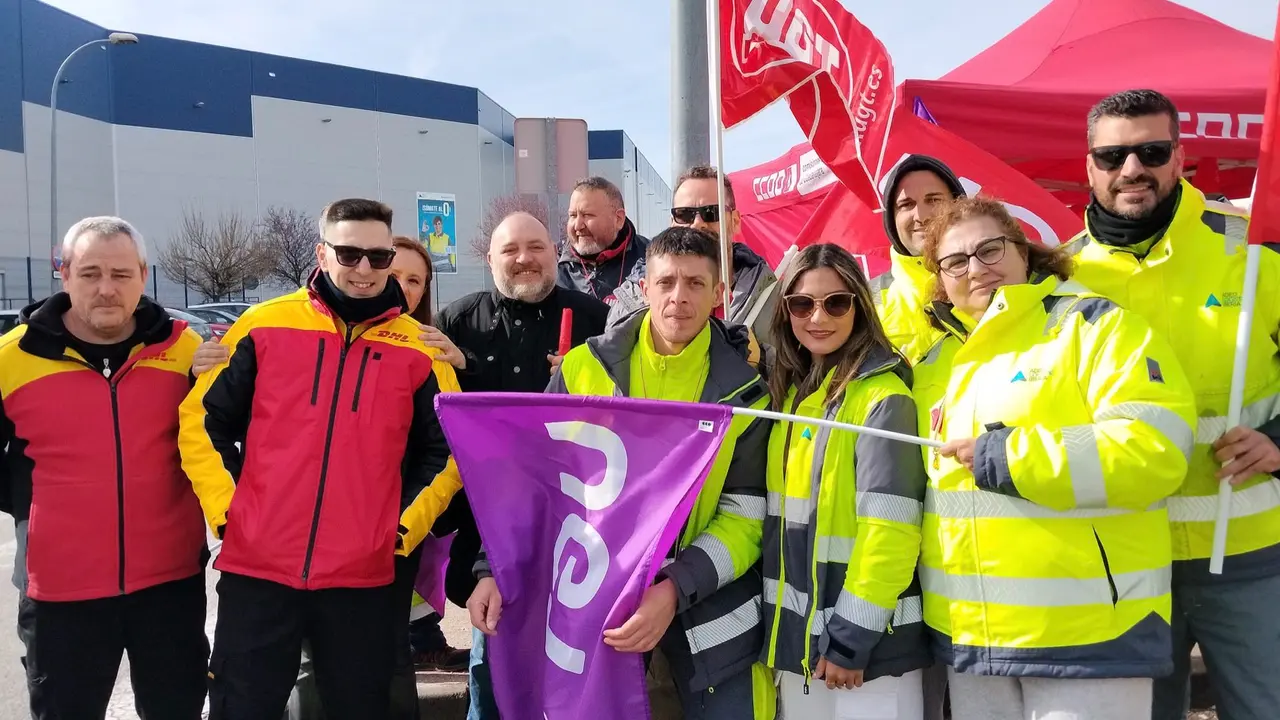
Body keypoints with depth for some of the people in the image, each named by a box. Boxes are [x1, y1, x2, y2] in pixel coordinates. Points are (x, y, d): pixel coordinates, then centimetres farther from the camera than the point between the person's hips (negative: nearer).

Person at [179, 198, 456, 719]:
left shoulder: (418, 349, 2)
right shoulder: (265, 326, 1)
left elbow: (446, 451, 9)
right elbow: (202, 422, 6)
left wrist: (406, 528, -1)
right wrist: (223, 510, -2)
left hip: (363, 578, 1)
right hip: (257, 570, 0)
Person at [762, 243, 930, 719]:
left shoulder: (882, 397, -14)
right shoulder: (789, 394, 9)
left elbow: (889, 530, -19)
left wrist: (852, 638, -18)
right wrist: (777, 626, 10)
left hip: (864, 643, -7)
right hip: (794, 635, 7)